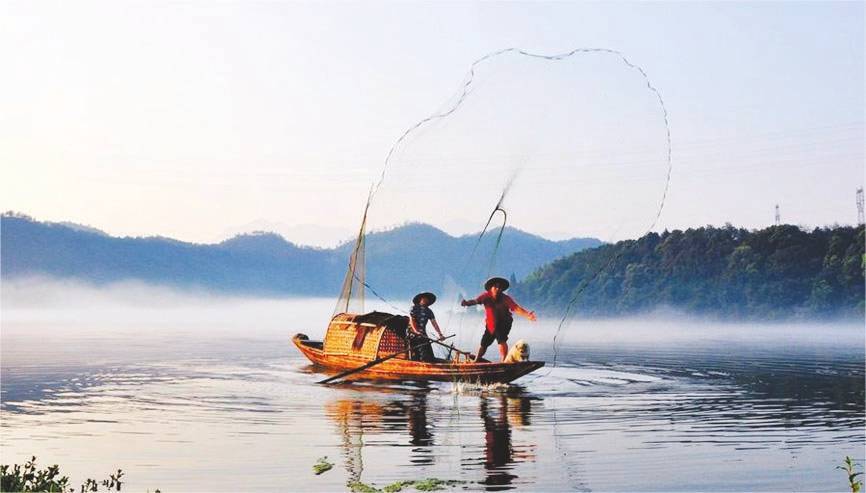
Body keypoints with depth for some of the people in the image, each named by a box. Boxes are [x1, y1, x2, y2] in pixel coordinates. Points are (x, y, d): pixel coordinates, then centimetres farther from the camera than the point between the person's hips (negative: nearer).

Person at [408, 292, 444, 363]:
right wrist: (416, 331, -31)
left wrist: (440, 334, -5)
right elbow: (411, 320, -14)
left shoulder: (428, 311, 13)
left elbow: (434, 323, 7)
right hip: (413, 333, -5)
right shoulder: (414, 308, -2)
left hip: (423, 334, 5)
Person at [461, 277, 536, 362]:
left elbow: (517, 308, -30)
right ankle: (475, 362, 33)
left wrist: (527, 314, -48)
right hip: (490, 325, 3)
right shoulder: (486, 296, -13)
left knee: (501, 340, -28)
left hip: (503, 324, -3)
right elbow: (476, 301, -26)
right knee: (483, 344, 11)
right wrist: (467, 303, -48)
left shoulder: (506, 299, -20)